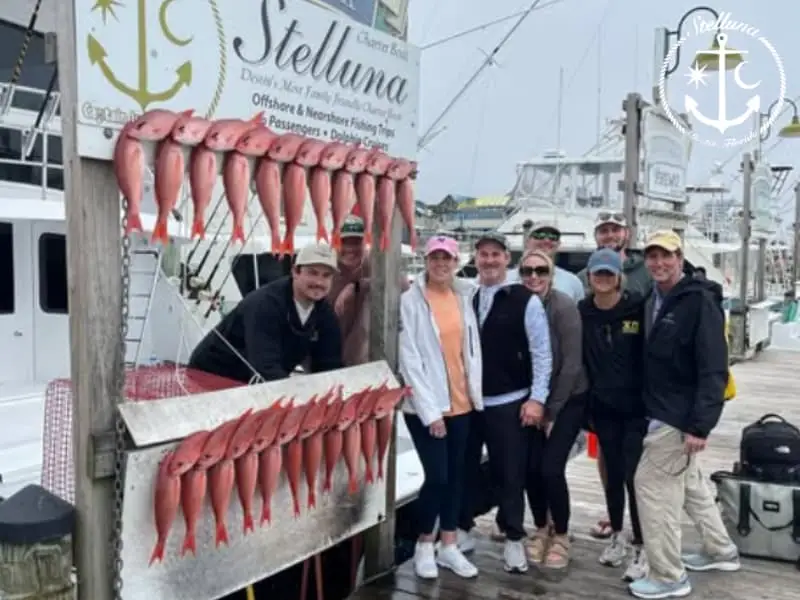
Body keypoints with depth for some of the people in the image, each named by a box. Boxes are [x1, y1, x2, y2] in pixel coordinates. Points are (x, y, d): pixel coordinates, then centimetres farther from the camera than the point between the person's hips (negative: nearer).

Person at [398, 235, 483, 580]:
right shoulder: (411, 301, -9)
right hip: (426, 406, -5)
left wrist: (475, 394, 4)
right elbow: (409, 359, -12)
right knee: (437, 476, -4)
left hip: (461, 402, 5)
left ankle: (448, 546, 25)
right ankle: (424, 545, 18)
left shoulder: (463, 297, 6)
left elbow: (472, 349, 10)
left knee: (456, 474, 11)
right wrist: (430, 410, -15)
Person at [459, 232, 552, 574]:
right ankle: (462, 531, 27)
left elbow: (541, 353, -5)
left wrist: (537, 398, -10)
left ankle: (513, 540, 17)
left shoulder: (525, 300, -5)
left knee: (510, 473, 3)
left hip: (508, 402, -3)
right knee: (464, 468, 12)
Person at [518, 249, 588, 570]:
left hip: (568, 399, -4)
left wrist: (552, 411, -13)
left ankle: (560, 535, 13)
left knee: (551, 468, -10)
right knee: (530, 468, 1)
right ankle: (541, 530, 25)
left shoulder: (564, 307, -17)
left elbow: (571, 363, -17)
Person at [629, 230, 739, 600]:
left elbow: (713, 370, -21)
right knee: (689, 481, 20)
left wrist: (701, 424, -25)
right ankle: (720, 551, 38)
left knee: (652, 485, -5)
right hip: (662, 411, 9)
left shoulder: (700, 302, -16)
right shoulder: (653, 302, 9)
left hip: (680, 415, -9)